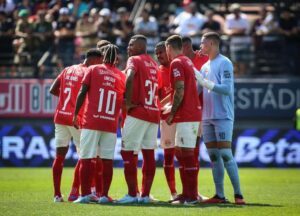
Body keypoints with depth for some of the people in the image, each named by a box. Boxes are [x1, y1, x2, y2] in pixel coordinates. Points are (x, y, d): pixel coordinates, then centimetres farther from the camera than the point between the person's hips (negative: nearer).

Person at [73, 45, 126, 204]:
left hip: (91, 122, -2)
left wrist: (75, 115, 1)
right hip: (111, 124, 2)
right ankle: (104, 195, 2)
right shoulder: (121, 76, 8)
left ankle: (85, 194, -2)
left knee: (87, 159, 0)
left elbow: (82, 93, -4)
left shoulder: (93, 70, 3)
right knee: (107, 160, 4)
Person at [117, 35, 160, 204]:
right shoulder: (154, 64, 19)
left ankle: (132, 194, -6)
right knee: (149, 153, 7)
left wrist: (128, 102, -17)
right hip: (154, 113, 7)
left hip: (138, 112, -7)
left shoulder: (134, 60, -4)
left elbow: (130, 77, -23)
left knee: (129, 152, -3)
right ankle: (146, 194, 8)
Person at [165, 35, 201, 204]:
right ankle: (187, 193, 16)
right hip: (193, 112, 9)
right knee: (180, 153, 14)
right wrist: (171, 106, 28)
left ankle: (191, 196, -8)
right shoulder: (188, 62, 17)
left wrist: (172, 114, -12)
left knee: (187, 154, -8)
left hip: (186, 115, -9)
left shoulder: (177, 63, -11)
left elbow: (180, 91, -18)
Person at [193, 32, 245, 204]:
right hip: (207, 117, 8)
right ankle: (220, 195, 8)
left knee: (226, 154, -11)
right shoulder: (205, 66, 16)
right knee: (213, 156, 5)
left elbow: (226, 89, -18)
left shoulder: (225, 63, -7)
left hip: (223, 117, -8)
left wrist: (205, 82, -22)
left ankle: (238, 194, -7)